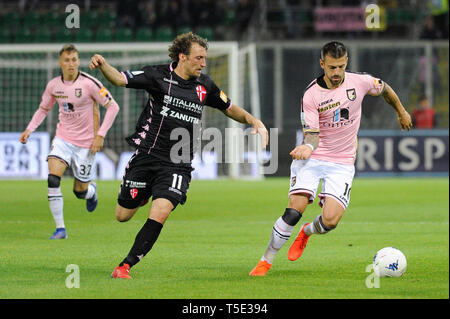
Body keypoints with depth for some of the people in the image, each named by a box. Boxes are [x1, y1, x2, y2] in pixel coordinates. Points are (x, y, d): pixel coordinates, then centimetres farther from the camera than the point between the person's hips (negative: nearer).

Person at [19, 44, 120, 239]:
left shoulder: (89, 83, -15)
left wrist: (100, 135, -16)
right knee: (53, 179, -20)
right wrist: (29, 129, 3)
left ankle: (91, 190, 43)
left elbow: (113, 107, -10)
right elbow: (43, 109, 17)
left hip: (86, 143, -3)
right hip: (63, 139, 3)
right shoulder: (54, 85, -1)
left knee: (80, 191, 3)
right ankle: (60, 229, -13)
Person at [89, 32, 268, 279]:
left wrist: (253, 121, 6)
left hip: (177, 164, 1)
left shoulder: (204, 86, 7)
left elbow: (229, 109, 22)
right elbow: (120, 79, -9)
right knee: (123, 216, 7)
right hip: (146, 155, -1)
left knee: (159, 215, -20)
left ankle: (125, 266, -11)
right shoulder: (159, 76, -3)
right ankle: (144, 196, 44)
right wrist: (102, 65, -29)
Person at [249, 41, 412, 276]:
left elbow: (384, 89, 16)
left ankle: (307, 232, 23)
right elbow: (312, 134, -13)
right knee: (294, 211, -18)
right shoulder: (311, 95, -12)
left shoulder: (360, 82, -6)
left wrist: (401, 112, 30)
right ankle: (266, 261, -2)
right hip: (312, 159, -1)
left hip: (342, 163, 2)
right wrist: (308, 146, -37)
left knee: (330, 219, -15)